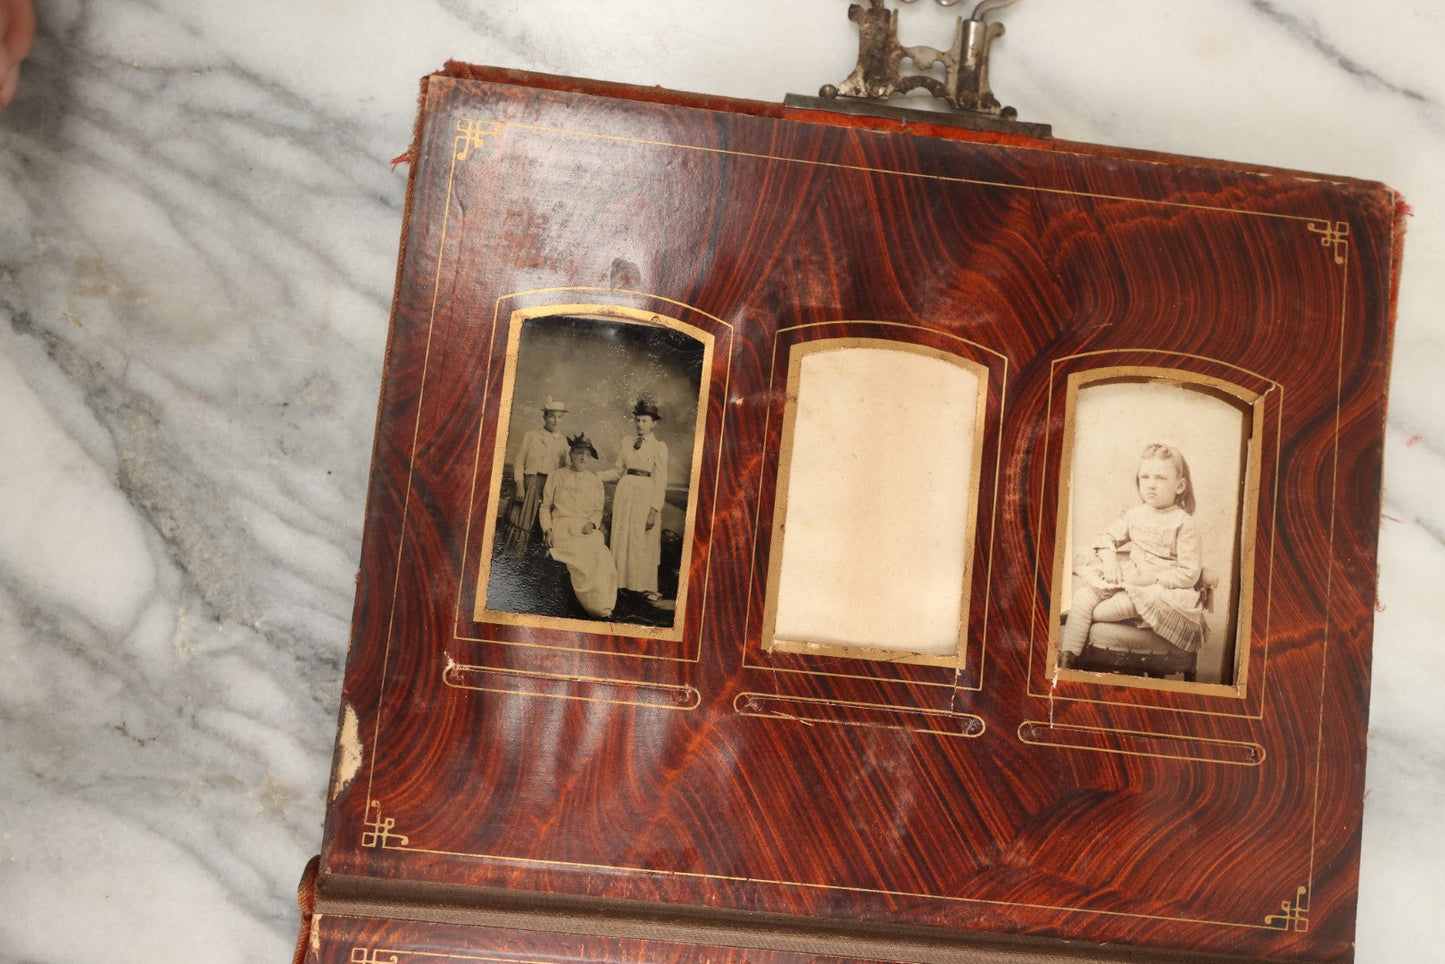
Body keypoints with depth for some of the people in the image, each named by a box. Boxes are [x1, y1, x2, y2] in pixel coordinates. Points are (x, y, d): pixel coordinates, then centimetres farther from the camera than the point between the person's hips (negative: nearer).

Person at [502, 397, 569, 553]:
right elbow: (519, 462, 3)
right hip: (528, 486, -2)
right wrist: (519, 486, -8)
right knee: (521, 522, -3)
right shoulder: (531, 436, 7)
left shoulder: (564, 441, 13)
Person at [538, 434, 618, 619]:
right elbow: (545, 506, 13)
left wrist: (592, 523, -4)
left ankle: (603, 607, -29)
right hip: (562, 525, -2)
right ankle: (599, 609, -30)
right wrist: (547, 529, -3)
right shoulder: (557, 476, 15)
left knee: (600, 554, -30)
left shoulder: (594, 480, 20)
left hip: (586, 527, 2)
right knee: (581, 556, -31)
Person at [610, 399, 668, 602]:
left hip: (646, 494, -3)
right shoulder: (626, 442, 9)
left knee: (644, 541, 1)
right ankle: (621, 581, 14)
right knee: (621, 538, 5)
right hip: (625, 492, 3)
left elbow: (661, 480, -5)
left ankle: (646, 586, 9)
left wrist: (655, 509, -11)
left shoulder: (659, 446, -2)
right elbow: (618, 471, 14)